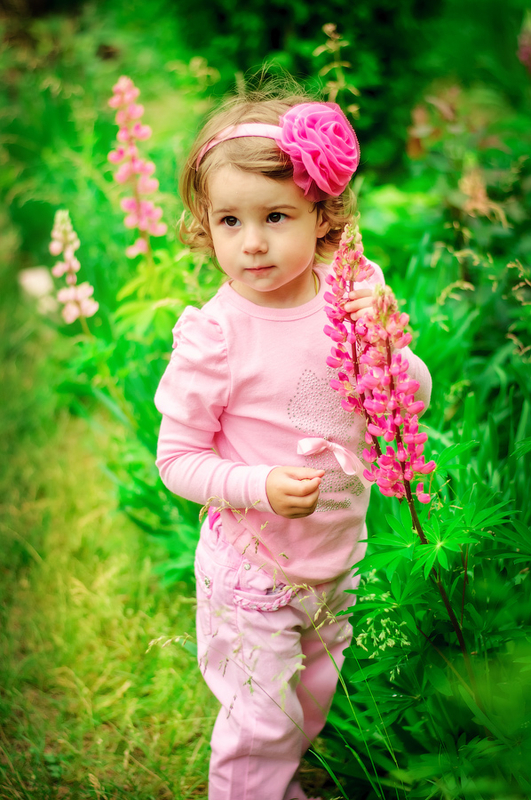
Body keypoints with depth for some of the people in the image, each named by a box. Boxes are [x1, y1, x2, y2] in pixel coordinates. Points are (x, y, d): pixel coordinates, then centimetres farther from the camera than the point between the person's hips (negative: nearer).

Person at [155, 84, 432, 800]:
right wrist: (262, 486, -31)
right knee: (261, 722, 4)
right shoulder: (213, 336, -22)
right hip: (251, 570, -5)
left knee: (312, 697, 25)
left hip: (335, 555, 5)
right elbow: (177, 459, -15)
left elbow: (415, 400, -1)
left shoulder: (350, 295, -9)